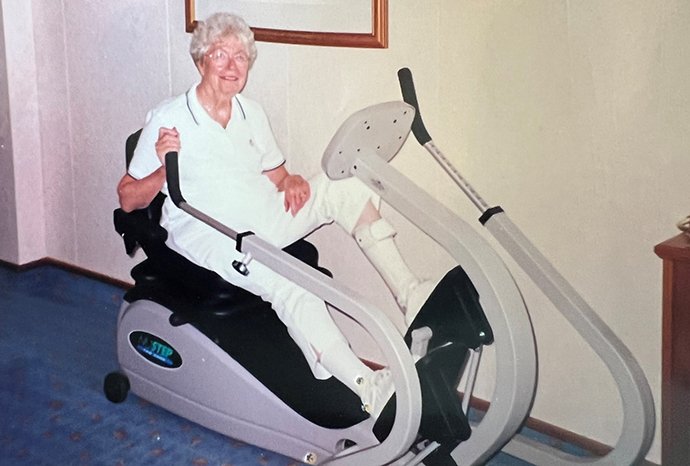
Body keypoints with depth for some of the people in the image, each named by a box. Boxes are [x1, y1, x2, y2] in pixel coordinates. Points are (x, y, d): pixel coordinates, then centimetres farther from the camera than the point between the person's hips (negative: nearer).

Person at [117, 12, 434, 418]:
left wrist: (292, 181, -5)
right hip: (208, 236, -6)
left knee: (343, 186, -15)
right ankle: (370, 389, -45)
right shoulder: (168, 119, -4)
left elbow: (275, 176, 20)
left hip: (266, 219, 6)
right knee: (288, 281, -35)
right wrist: (163, 170, -24)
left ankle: (412, 297, -20)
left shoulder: (252, 113, 13)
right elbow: (128, 199, -4)